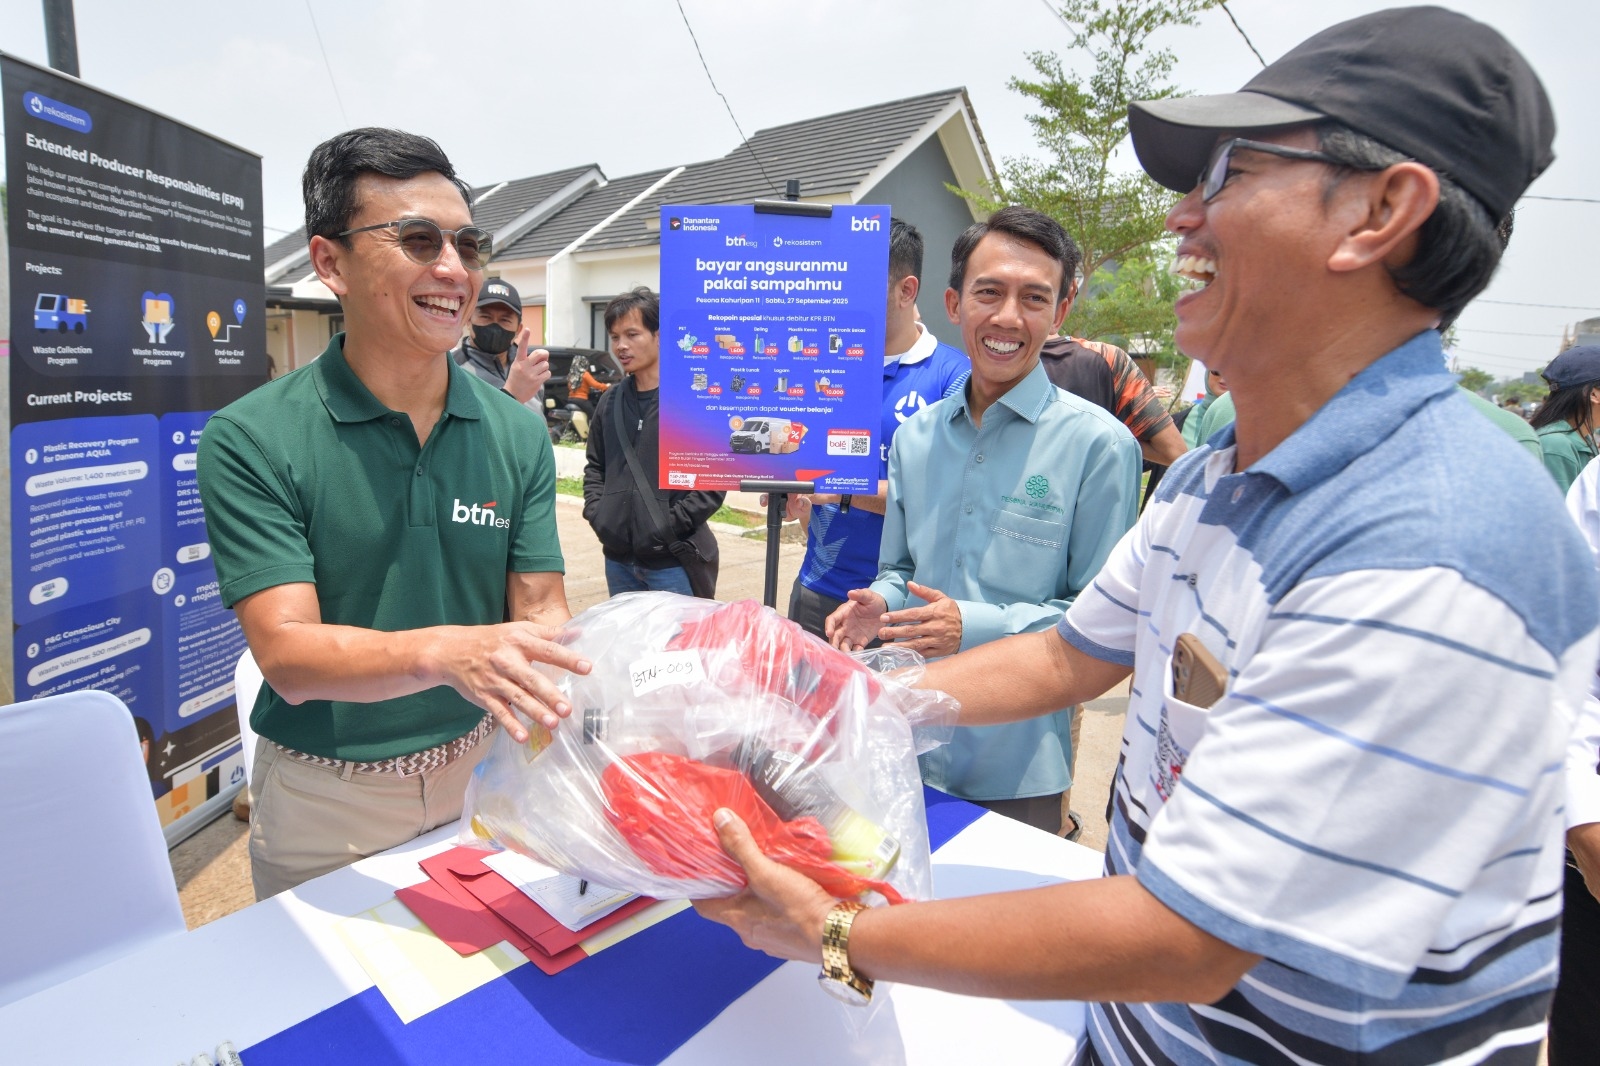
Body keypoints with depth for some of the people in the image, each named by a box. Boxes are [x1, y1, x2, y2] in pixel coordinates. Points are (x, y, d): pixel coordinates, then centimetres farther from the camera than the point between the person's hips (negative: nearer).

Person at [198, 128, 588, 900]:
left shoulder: (517, 434, -6)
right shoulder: (251, 441, -14)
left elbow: (541, 609, -7)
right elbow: (287, 654, -20)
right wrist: (443, 652, -39)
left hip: (480, 772, 2)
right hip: (325, 803, -2)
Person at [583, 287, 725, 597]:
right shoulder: (610, 401, 10)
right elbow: (595, 465, 19)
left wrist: (671, 526, -16)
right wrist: (596, 513, 4)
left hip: (674, 562, -6)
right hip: (618, 559, 6)